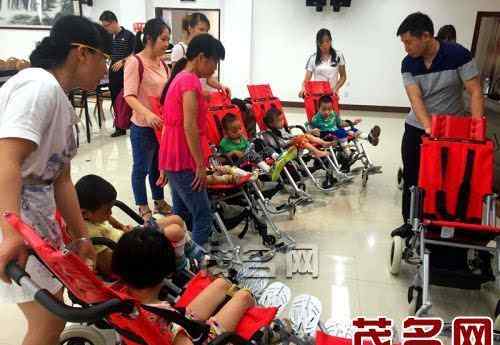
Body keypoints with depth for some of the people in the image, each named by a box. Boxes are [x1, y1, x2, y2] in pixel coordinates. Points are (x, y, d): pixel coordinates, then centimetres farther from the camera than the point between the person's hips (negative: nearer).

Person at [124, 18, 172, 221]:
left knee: (159, 165, 19)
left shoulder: (162, 63, 9)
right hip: (143, 126, -7)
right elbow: (129, 96, -22)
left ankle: (159, 201, 35)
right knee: (141, 168, 8)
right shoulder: (135, 62, -14)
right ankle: (143, 208, 22)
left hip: (162, 124, 7)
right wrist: (147, 113, -37)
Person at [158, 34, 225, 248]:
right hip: (184, 161, -10)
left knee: (182, 215, 16)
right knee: (203, 216, -4)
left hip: (173, 159, 10)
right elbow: (189, 127, -22)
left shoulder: (179, 78, 16)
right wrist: (201, 165, -18)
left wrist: (166, 166, 20)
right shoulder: (190, 80, -14)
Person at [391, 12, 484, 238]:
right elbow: (416, 99, -19)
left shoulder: (458, 55, -17)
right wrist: (429, 128, -35)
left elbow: (475, 93, -18)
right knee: (411, 179, 9)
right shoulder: (408, 64, -9)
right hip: (417, 128, 3)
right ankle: (410, 223, 24)